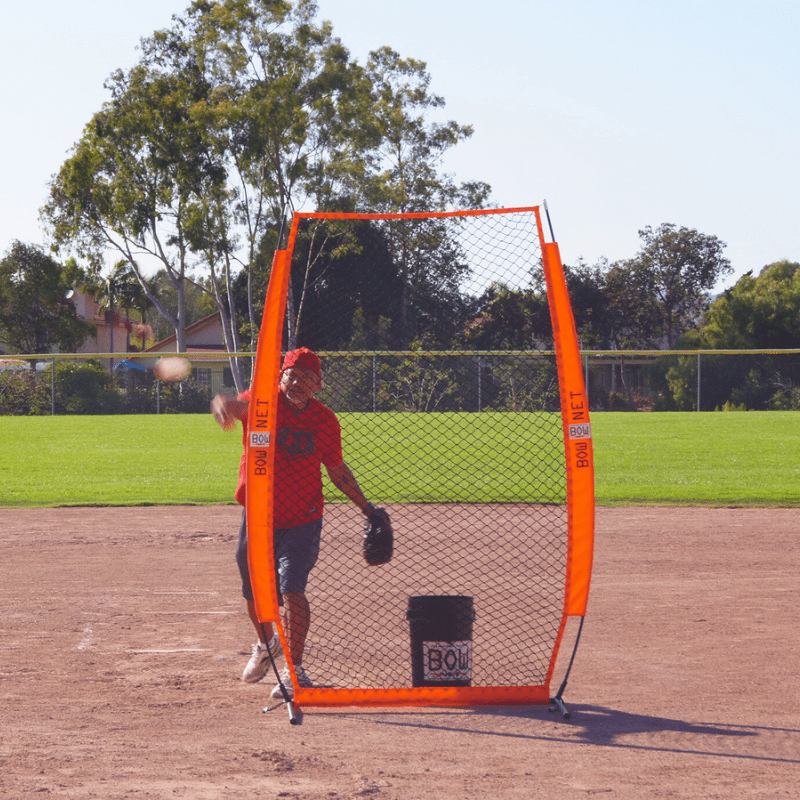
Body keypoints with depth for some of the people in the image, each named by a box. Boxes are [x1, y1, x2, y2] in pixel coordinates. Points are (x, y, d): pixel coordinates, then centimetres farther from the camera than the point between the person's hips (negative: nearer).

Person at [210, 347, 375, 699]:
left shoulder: (325, 420, -3)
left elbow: (337, 471, 9)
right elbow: (237, 405, -30)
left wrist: (366, 507, 4)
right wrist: (224, 405, -55)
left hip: (303, 520, -1)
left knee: (291, 588, -18)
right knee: (255, 593, 15)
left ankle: (295, 668, -6)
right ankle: (266, 643, 46)